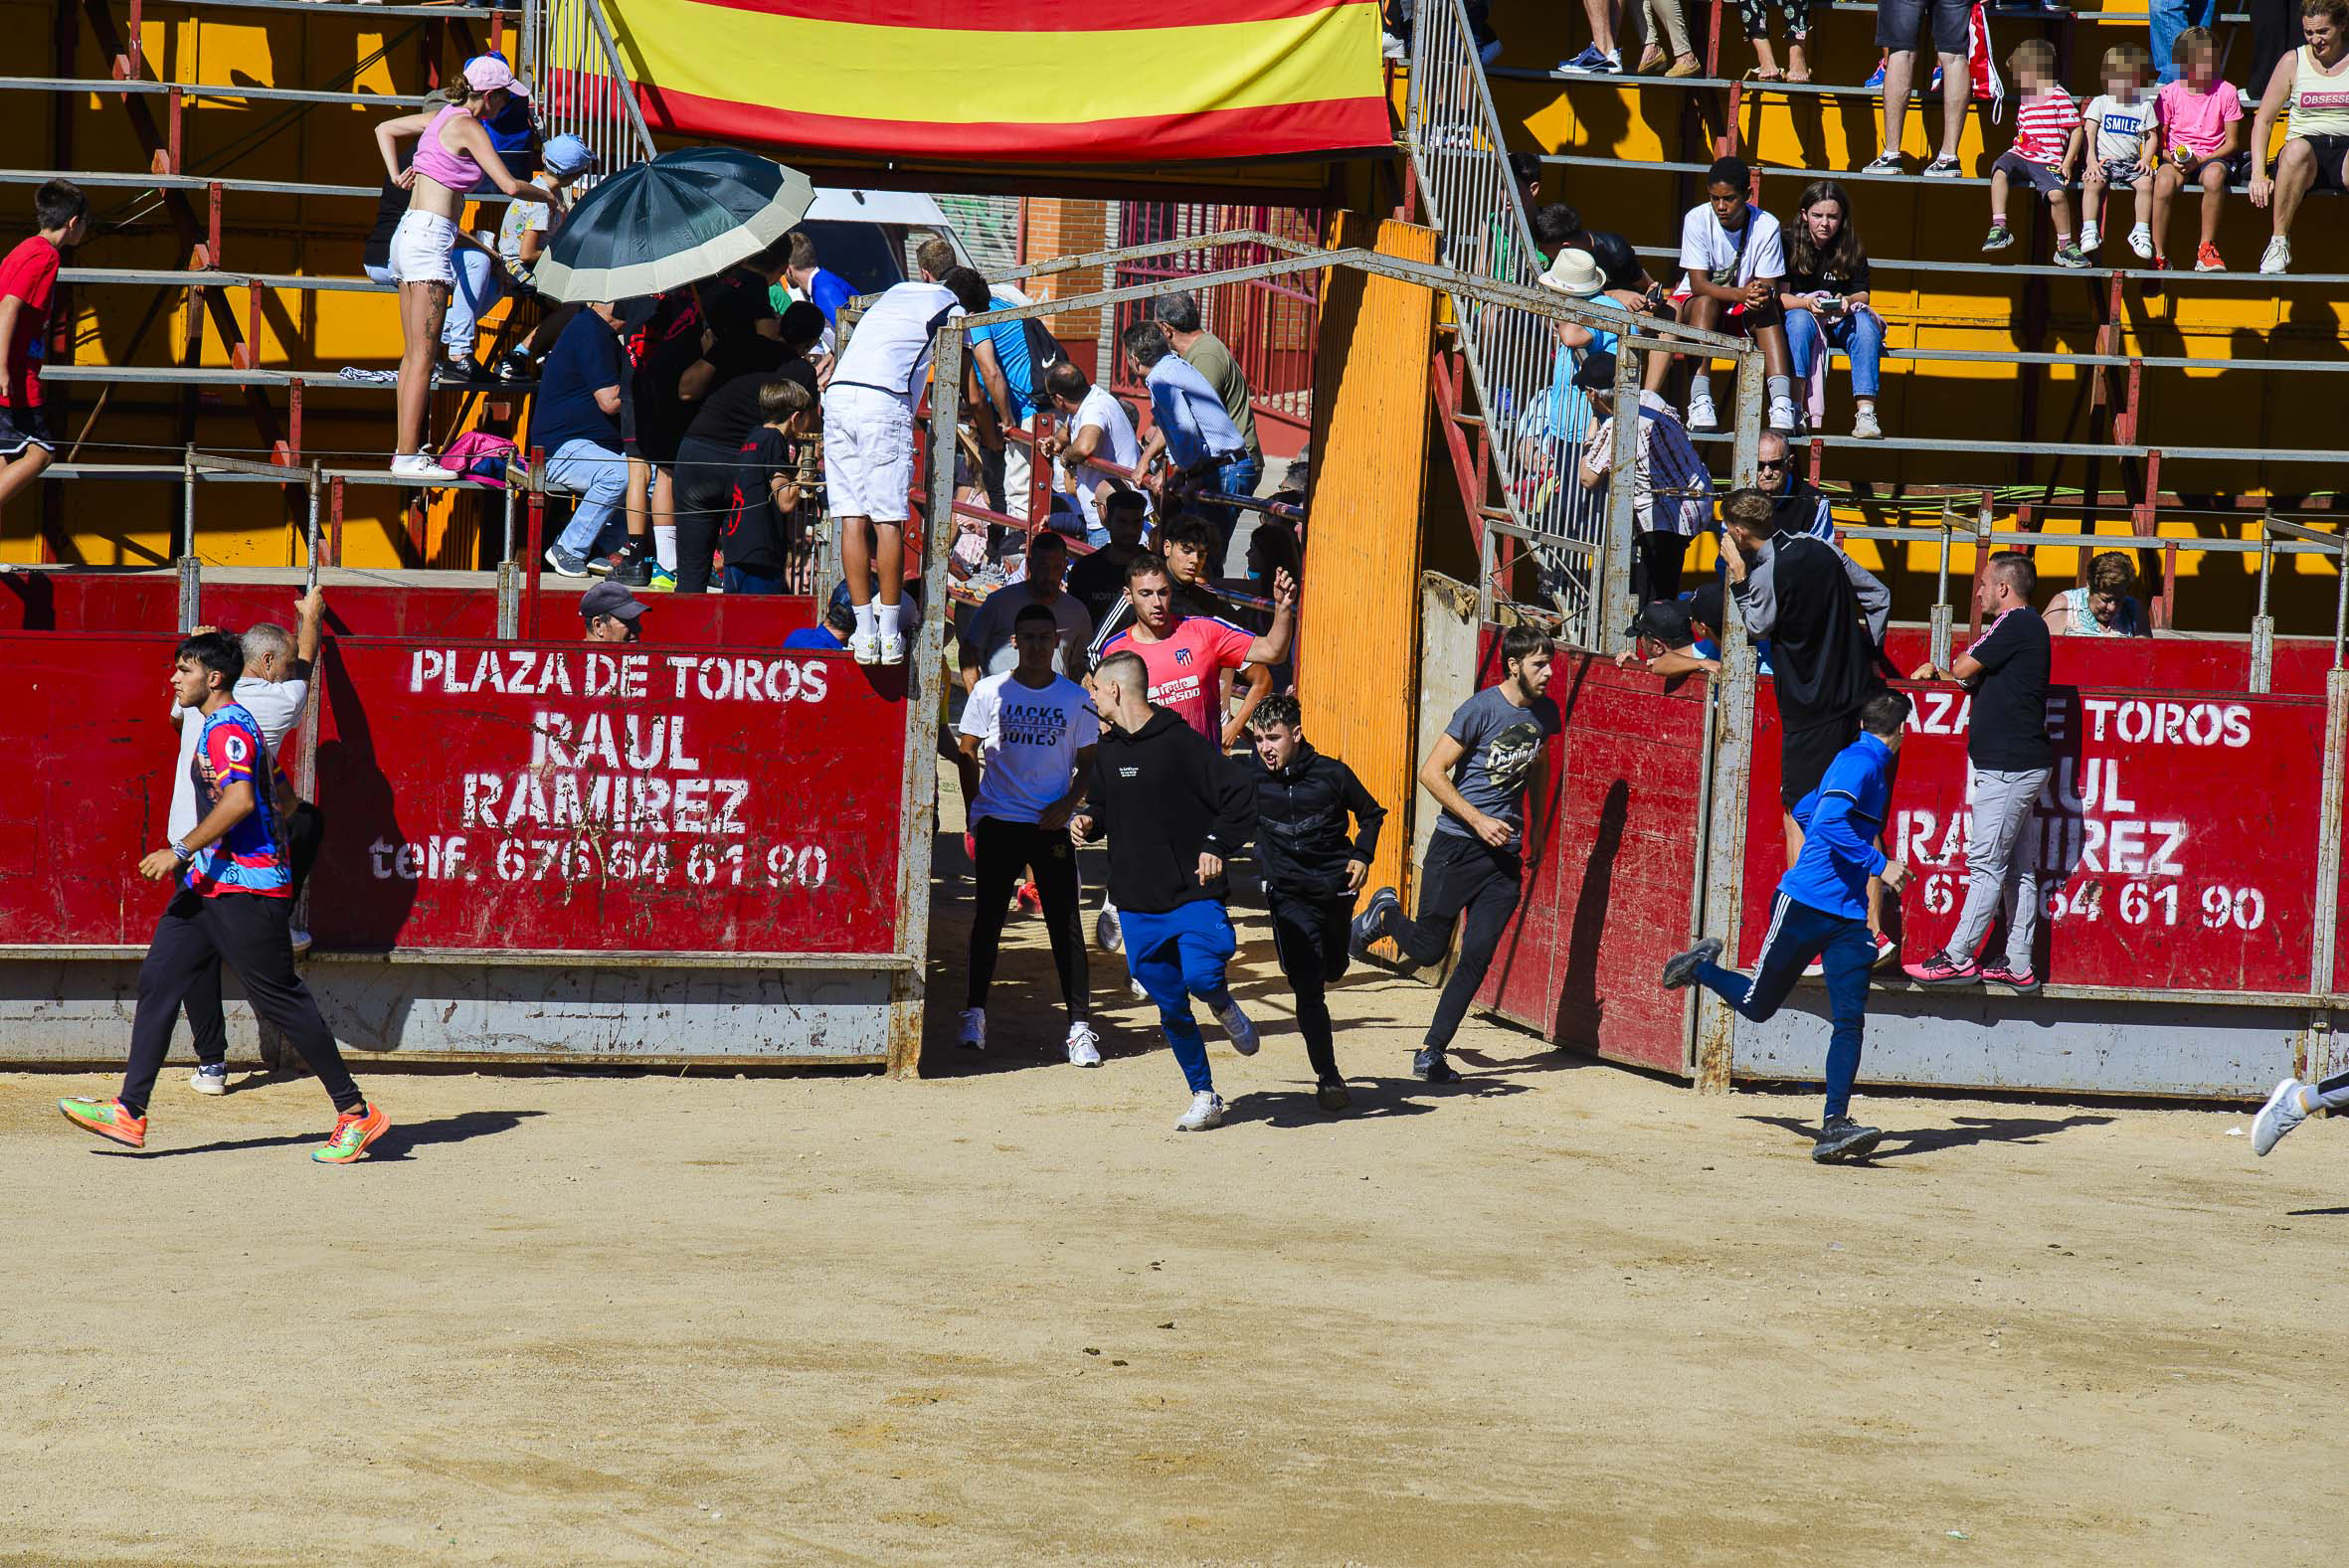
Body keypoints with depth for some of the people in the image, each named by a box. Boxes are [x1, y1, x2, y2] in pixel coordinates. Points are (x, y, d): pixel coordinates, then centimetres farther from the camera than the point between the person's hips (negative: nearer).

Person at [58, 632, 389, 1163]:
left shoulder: (226, 727, -13)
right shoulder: (231, 724, 18)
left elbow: (240, 800, -28)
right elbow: (279, 797, 25)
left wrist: (180, 851, -25)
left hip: (245, 888, -11)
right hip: (211, 882, 11)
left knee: (280, 1000, -7)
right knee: (158, 979, 5)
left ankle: (355, 1113, 0)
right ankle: (128, 1112, 4)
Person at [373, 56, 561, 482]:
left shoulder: (444, 116, 15)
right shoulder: (468, 128, -10)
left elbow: (385, 129, 29)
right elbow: (509, 185, -16)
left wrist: (397, 175, 17)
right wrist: (548, 195, 2)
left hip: (409, 231, 9)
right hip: (429, 235, -9)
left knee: (413, 353, 10)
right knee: (423, 355, -10)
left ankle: (405, 450, 11)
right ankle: (408, 456, -12)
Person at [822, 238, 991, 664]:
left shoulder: (897, 291, 28)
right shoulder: (951, 307, 11)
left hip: (838, 394, 6)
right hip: (884, 405, -6)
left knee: (852, 517, 4)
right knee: (888, 520, -2)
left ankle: (864, 632, 4)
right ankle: (890, 635, 0)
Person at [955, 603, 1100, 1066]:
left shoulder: (1076, 699, 3)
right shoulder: (990, 692, 1)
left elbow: (1089, 763, 8)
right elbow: (967, 754, 8)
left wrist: (1068, 803, -8)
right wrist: (975, 811, 1)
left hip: (1052, 824, 0)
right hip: (998, 821, 0)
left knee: (1066, 924, -4)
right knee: (987, 918, 0)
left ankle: (1079, 1027, -2)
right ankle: (974, 1015, 9)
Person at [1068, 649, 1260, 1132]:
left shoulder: (1181, 743, -11)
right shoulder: (1107, 751, 10)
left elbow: (1240, 799, -10)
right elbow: (1100, 804, 24)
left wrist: (1216, 847, -20)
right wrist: (1087, 821, 2)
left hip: (1195, 894, -6)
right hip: (1138, 903, 6)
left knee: (1201, 976, -25)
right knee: (1170, 1006, 7)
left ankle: (1225, 1007, 11)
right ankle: (1204, 1097, 19)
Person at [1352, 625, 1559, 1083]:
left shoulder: (1545, 713, 5)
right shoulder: (1480, 709, -14)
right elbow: (1431, 772, -13)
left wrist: (1535, 825, 22)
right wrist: (1478, 820, -17)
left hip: (1505, 855, 5)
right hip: (1457, 847, -5)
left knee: (1476, 958, -3)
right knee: (1427, 950, 2)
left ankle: (1431, 1053, 4)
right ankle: (1384, 913, 34)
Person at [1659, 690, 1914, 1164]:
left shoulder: (1870, 768, 16)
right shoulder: (1858, 763, -12)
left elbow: (1803, 812, 27)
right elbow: (1827, 822, -27)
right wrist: (1879, 866, -24)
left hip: (1848, 915, 8)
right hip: (1805, 906, -8)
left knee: (1851, 1019, -8)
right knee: (1757, 1005, 8)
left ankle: (1834, 1129, -12)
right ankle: (1698, 967, 37)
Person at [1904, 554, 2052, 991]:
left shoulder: (2017, 623, -12)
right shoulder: (2026, 625, 19)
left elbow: (1963, 669, -11)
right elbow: (1972, 675, 23)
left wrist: (1942, 669, 11)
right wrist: (1934, 671, 9)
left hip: (2006, 767, -10)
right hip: (2020, 763, 10)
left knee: (1986, 864, -7)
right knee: (2017, 867, 9)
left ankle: (1958, 958, -6)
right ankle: (2018, 966, 11)